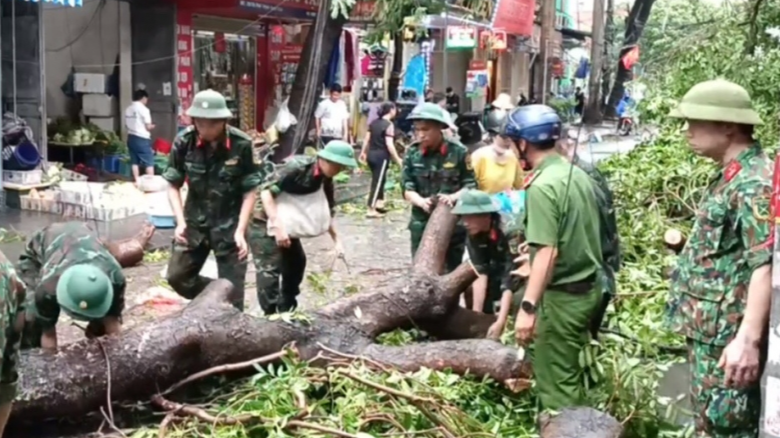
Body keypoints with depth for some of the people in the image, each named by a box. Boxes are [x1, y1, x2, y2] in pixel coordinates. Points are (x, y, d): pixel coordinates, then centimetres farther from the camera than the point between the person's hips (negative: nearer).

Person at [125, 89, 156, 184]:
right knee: (149, 162, 1)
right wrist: (152, 126, 8)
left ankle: (137, 182, 16)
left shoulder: (128, 109, 8)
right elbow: (148, 127, -13)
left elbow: (127, 125, 11)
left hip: (131, 138, 7)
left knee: (135, 162, 12)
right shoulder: (144, 109, -12)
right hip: (142, 139, -7)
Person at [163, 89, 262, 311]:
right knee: (177, 276, 4)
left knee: (231, 291, 2)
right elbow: (173, 186, -2)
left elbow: (249, 192, -10)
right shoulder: (184, 142, -12)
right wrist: (181, 222, -14)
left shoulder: (242, 144, -18)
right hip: (195, 222, 3)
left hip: (230, 225, -3)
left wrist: (240, 231, -15)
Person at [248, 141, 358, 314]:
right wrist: (278, 225, -33)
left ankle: (285, 311, 28)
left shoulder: (325, 180, -2)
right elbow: (266, 190, -30)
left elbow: (327, 211, 10)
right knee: (269, 269, -14)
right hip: (264, 219, -9)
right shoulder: (297, 166, -27)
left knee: (296, 261, 14)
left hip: (285, 221, 9)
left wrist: (336, 240, 2)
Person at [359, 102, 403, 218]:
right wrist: (398, 159, -16)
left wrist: (363, 152, 23)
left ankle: (379, 203, 28)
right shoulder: (389, 125, -14)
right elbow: (389, 145, -20)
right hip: (381, 156, -8)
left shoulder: (374, 123, 8)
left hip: (371, 154, 8)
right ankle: (371, 210, -2)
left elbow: (367, 139, 12)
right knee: (377, 182, -3)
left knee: (379, 179, 22)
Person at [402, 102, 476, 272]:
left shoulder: (458, 152, -7)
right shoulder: (412, 153, -1)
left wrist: (453, 197, -22)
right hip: (422, 223, 2)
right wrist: (421, 201, -21)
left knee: (453, 271, 11)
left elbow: (470, 185, -4)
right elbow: (407, 188, -1)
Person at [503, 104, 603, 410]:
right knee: (569, 373, 21)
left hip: (562, 294, -9)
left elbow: (548, 251, -27)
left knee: (556, 382, 2)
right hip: (588, 286, 9)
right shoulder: (577, 173, 7)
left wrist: (528, 307, -27)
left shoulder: (542, 185, -20)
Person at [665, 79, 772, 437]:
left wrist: (748, 339, -30)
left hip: (728, 336, -10)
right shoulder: (730, 177, 13)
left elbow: (766, 266, -25)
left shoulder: (755, 183, -18)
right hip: (709, 331, 10)